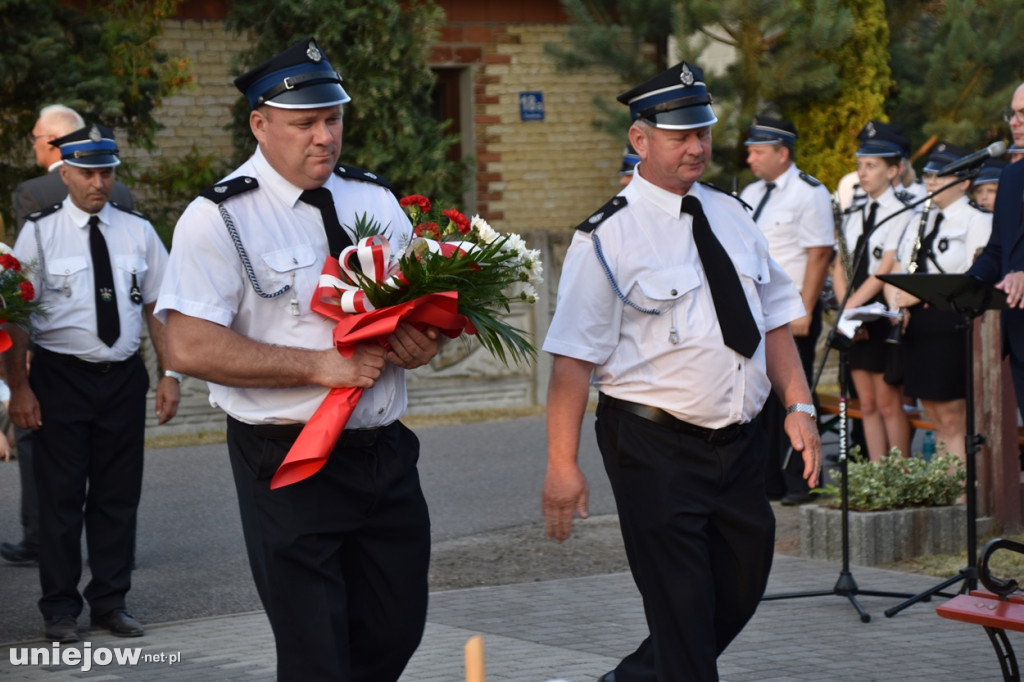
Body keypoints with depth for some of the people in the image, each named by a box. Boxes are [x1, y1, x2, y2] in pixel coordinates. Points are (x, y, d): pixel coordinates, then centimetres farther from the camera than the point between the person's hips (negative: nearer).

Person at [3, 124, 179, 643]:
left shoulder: (137, 232, 7)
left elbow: (159, 308, 9)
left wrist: (170, 375, 2)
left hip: (123, 377, 3)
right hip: (60, 376, -3)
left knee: (119, 496, 8)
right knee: (61, 496, 1)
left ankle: (110, 602, 19)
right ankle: (60, 609, 11)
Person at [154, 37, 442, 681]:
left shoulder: (376, 200, 10)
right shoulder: (221, 218, -9)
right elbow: (192, 347, -17)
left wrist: (425, 340, -7)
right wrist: (322, 367, -19)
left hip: (384, 454, 6)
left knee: (397, 628, 12)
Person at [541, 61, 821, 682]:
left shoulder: (731, 217, 10)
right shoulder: (608, 238, -10)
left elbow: (774, 319, 15)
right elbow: (574, 357, -13)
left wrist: (799, 407, 3)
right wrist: (563, 463, -18)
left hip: (740, 440, 7)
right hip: (654, 447, -7)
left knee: (741, 589, 15)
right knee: (682, 610, -3)